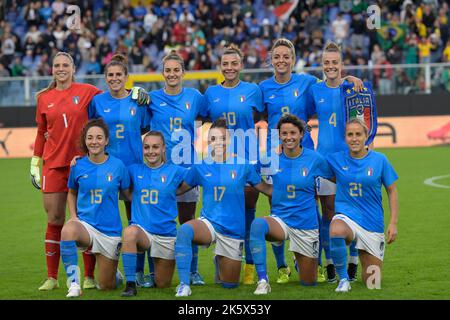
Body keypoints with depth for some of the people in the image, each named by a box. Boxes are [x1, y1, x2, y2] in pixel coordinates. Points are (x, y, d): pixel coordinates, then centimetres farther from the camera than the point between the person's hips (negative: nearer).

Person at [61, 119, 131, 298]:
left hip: (110, 230, 0)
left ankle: (115, 274, 46)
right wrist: (73, 216, 1)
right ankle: (74, 283, -27)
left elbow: (128, 194, 7)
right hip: (85, 225, 0)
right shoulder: (78, 166, -1)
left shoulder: (117, 166, -5)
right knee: (68, 230, -39)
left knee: (106, 286, 7)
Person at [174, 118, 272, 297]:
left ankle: (220, 262, 48)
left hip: (233, 230, 0)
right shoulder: (201, 166, -2)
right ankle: (184, 285, -26)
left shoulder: (242, 165, -4)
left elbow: (265, 188, 4)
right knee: (184, 230, -37)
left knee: (230, 285, 10)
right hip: (208, 222, 0)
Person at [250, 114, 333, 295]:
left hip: (306, 224, 0)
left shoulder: (314, 159, -8)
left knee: (309, 283, 8)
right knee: (258, 224, -37)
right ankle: (262, 281, -30)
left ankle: (301, 260, 46)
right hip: (279, 219, 0)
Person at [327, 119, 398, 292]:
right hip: (346, 216, -1)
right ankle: (343, 279, -20)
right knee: (336, 231, -42)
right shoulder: (336, 159, -1)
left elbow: (392, 191, 4)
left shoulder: (379, 160, -3)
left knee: (372, 284, 4)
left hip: (372, 222, 1)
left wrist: (393, 223, -2)